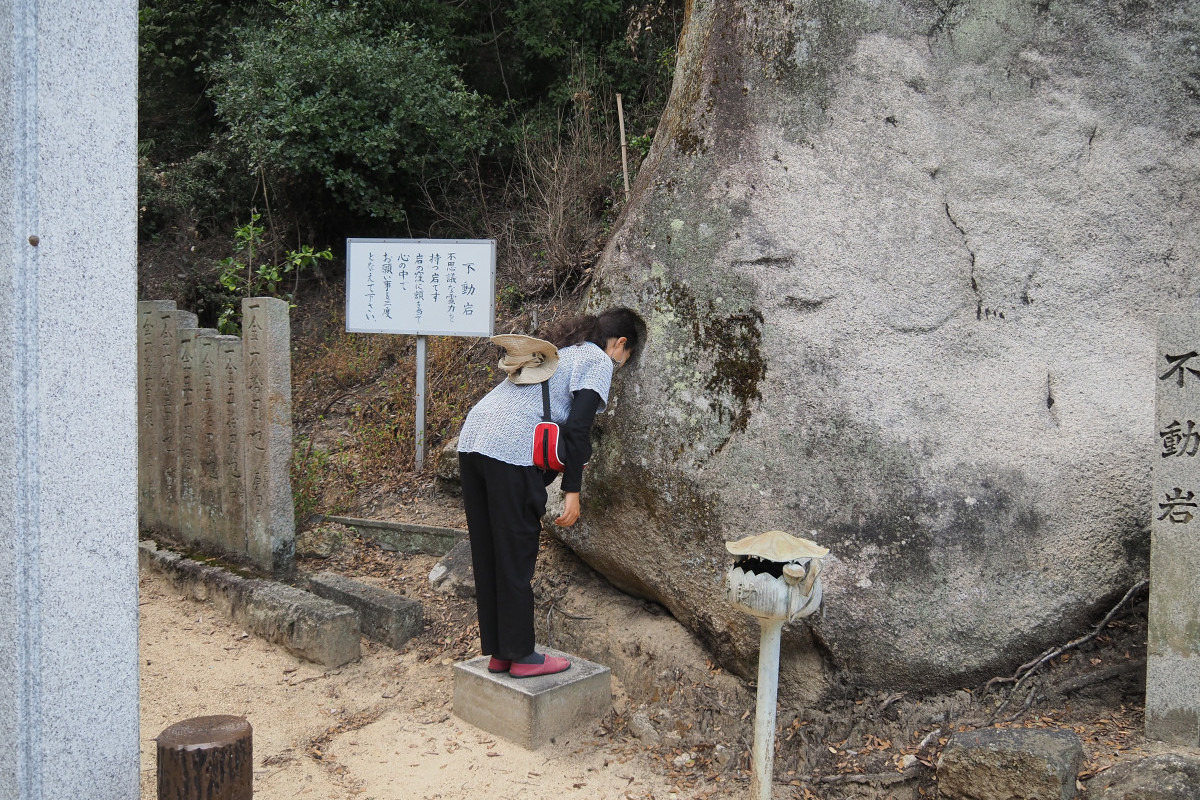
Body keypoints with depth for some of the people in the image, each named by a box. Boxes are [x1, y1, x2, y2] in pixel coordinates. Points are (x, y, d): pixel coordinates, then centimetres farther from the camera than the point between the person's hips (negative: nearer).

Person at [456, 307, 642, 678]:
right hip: (512, 451, -8)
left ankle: (498, 652, 22)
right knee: (516, 559, 2)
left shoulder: (556, 351, 29)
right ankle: (522, 656, 12)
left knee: (488, 557, 12)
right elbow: (577, 427, -9)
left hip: (472, 439, 8)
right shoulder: (598, 361, 4)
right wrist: (572, 490, -9)